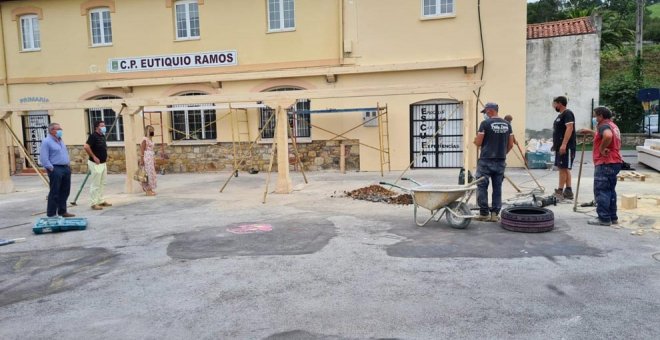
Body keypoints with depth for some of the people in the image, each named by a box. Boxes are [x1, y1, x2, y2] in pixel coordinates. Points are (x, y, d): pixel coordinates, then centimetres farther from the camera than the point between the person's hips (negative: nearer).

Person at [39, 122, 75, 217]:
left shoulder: (60, 140, 17)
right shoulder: (46, 142, -9)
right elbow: (43, 158, -14)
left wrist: (68, 165, 16)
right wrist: (51, 168, -17)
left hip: (66, 168, 8)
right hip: (55, 169, -8)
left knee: (65, 191, 12)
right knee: (55, 193, -4)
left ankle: (62, 211, 22)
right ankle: (51, 214, 3)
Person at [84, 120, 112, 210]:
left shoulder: (103, 136, 11)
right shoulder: (93, 136, -15)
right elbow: (86, 147, -25)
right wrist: (94, 157, -20)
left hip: (103, 163, 9)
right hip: (95, 164, -9)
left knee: (102, 183, 15)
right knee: (95, 184, -5)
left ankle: (101, 201, 25)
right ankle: (94, 203, 0)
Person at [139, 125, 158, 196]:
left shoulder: (150, 139, 15)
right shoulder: (145, 140, -12)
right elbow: (142, 150, -16)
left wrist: (153, 162, 21)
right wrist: (141, 160, -20)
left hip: (150, 159, 9)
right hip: (146, 159, -9)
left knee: (151, 173, 11)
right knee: (148, 174, -7)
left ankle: (150, 189, 17)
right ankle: (148, 190, -2)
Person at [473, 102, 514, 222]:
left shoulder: (485, 123, -8)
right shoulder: (507, 124, 9)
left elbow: (478, 143, -9)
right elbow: (510, 144, 10)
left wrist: (475, 140, 14)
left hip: (486, 160, -5)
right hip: (501, 161, 5)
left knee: (482, 186, 3)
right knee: (497, 187, 10)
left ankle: (484, 213, 5)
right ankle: (495, 213, 12)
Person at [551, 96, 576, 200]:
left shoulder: (567, 114, -12)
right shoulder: (560, 115, 19)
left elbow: (569, 128, -22)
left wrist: (564, 144, -29)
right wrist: (555, 144, 24)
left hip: (566, 147, -10)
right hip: (560, 147, 10)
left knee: (563, 168, -10)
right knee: (563, 168, 11)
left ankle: (560, 191, -9)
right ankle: (568, 191, 15)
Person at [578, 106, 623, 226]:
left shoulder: (604, 126, -13)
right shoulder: (613, 126, 20)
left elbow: (608, 136, -36)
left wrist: (602, 149, -24)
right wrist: (590, 132, 40)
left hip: (605, 164, -10)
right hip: (615, 163, 10)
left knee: (601, 191, -6)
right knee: (610, 190, 15)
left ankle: (604, 218, -6)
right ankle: (612, 217, 20)